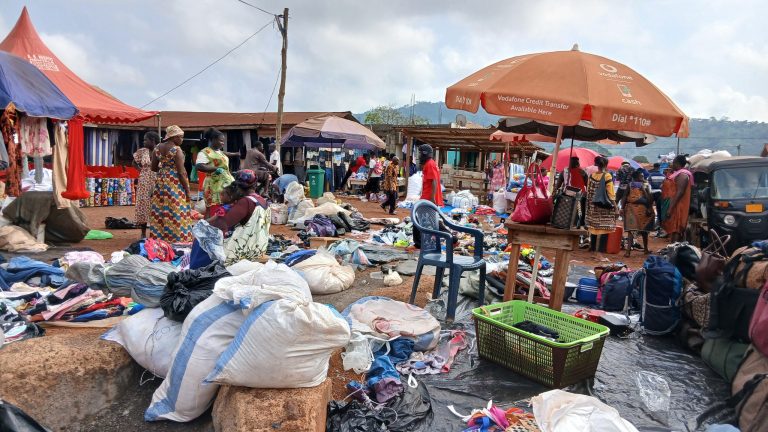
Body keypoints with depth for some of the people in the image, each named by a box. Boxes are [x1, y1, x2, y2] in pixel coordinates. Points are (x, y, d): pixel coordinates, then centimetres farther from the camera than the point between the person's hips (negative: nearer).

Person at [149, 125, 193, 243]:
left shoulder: (157, 148, 8)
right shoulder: (177, 150, -13)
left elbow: (153, 168, 12)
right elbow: (181, 172, -15)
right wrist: (187, 190, -11)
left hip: (160, 182, 7)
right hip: (175, 183, -7)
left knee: (159, 212, 11)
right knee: (175, 212, -3)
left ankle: (158, 237, 17)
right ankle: (176, 239, -1)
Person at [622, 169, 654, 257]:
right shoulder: (631, 185, 2)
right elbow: (625, 197, 3)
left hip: (643, 210, 1)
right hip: (632, 209, -1)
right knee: (631, 229, -3)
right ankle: (628, 250, -3)